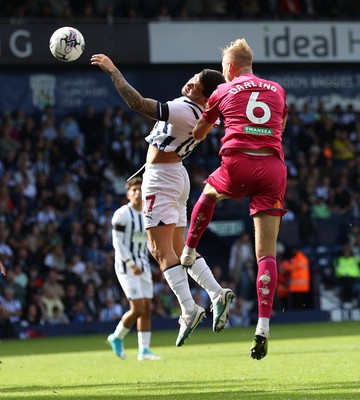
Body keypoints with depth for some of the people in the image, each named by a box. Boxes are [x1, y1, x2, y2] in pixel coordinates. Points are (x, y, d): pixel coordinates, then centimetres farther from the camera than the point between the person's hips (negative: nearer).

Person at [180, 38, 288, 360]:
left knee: (209, 193, 36)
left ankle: (189, 252, 41)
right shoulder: (277, 90, 19)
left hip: (238, 164, -2)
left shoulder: (223, 91, 13)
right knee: (267, 252, -2)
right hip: (273, 167, 2)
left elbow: (198, 134, 26)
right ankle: (263, 327, -12)